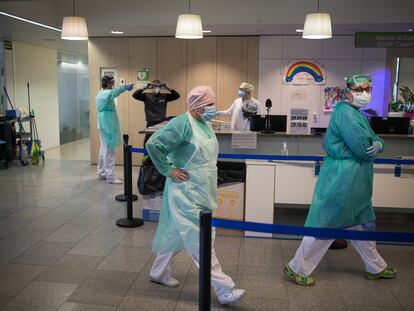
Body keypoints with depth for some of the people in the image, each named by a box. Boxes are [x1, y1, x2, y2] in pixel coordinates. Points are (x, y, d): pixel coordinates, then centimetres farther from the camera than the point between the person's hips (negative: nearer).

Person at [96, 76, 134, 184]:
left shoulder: (100, 94, 17)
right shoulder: (106, 93, -15)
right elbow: (114, 92, -37)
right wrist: (124, 87, -45)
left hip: (104, 125, 10)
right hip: (107, 125, -10)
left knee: (104, 150, 15)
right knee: (109, 151, -8)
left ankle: (102, 173, 22)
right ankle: (110, 176, -6)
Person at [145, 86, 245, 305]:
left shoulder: (205, 124, 10)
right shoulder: (182, 124, -17)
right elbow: (153, 144, -21)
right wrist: (168, 170, -18)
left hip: (201, 192, 9)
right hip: (186, 192, -9)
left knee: (177, 233, 19)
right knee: (199, 239, -3)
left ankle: (159, 272, 36)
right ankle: (223, 289, 3)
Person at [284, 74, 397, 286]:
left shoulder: (358, 114, 16)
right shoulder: (346, 113, -18)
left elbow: (374, 139, 13)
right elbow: (362, 149, -24)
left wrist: (378, 144, -11)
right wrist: (372, 149, -1)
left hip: (356, 182, 11)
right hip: (342, 179, -11)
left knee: (363, 223, 21)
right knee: (324, 225, -3)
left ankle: (375, 268, 39)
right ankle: (297, 269, 10)